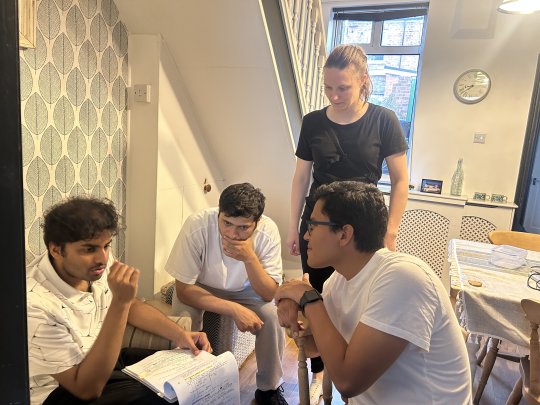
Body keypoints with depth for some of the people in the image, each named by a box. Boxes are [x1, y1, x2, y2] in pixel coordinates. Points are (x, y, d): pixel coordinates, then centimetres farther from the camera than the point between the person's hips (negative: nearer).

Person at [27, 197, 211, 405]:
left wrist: (180, 335, -10)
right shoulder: (36, 305, -33)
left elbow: (132, 307, 5)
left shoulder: (95, 264, -13)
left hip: (102, 361, 6)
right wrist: (120, 302, -38)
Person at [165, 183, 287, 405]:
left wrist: (250, 258, -41)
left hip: (243, 290, 1)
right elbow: (184, 289, -27)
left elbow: (268, 294, -24)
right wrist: (235, 309, -36)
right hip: (198, 288, -1)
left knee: (272, 315, -23)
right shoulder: (197, 226, -34)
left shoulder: (268, 231, -29)